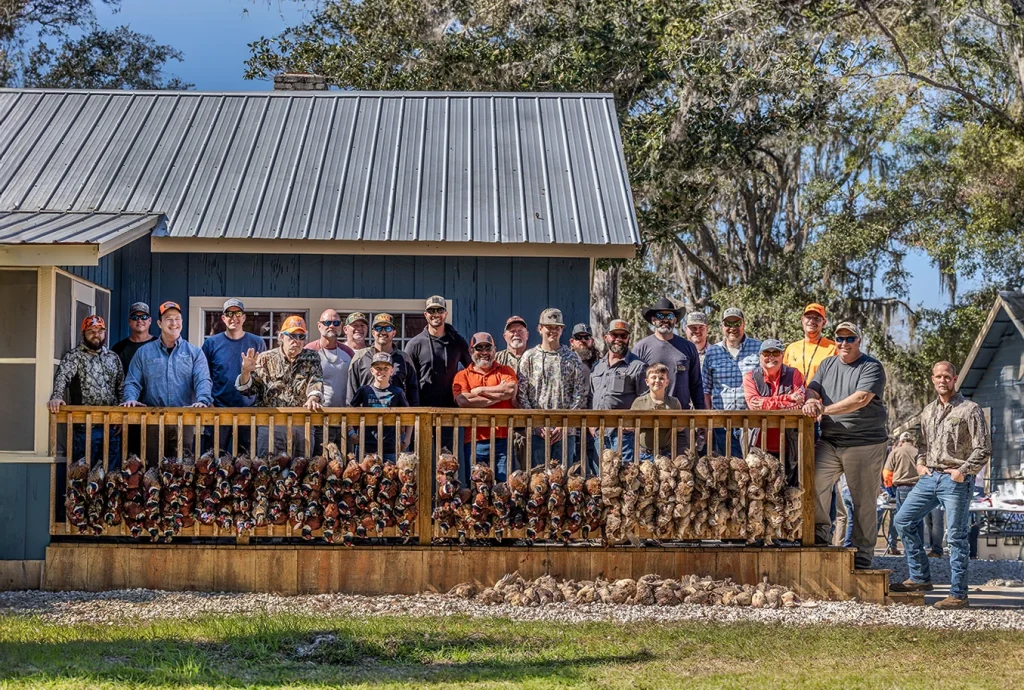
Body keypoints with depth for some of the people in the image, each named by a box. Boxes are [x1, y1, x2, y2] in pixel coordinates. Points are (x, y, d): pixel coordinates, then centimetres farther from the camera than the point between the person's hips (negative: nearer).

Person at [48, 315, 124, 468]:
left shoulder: (113, 358, 14)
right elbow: (62, 376, -18)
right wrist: (56, 397, -38)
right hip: (85, 426, -4)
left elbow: (121, 387, 16)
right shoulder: (73, 356, -1)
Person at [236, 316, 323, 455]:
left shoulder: (312, 358, 9)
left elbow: (316, 381, -6)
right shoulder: (265, 359, 5)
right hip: (270, 426, -1)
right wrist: (245, 371, -18)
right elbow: (247, 389, 4)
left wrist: (312, 399, -28)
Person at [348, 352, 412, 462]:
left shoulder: (397, 392, 4)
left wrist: (406, 440, 5)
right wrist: (351, 433, 1)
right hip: (367, 447, 0)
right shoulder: (363, 391, 4)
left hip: (390, 448, 0)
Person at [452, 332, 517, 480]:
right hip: (474, 441, 0)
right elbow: (463, 401, -8)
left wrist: (480, 390, -1)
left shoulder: (506, 371, 15)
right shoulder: (462, 376, 12)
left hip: (503, 439, 0)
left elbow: (511, 390, -7)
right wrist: (499, 395, -4)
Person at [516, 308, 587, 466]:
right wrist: (536, 424, -7)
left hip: (565, 431, 0)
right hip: (536, 430, 0)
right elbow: (521, 394, 1)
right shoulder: (529, 357, 5)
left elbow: (580, 395, 3)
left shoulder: (572, 358, 7)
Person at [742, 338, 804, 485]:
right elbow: (753, 403, -11)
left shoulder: (793, 375, 7)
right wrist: (787, 398, -14)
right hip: (759, 448, 0)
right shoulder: (750, 377, 6)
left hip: (788, 449, 0)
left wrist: (766, 404, -13)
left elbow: (800, 403, -8)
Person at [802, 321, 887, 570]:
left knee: (863, 501, -1)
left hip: (865, 444, -4)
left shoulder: (871, 367, -2)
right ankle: (820, 530, -5)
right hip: (829, 441, 4)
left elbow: (861, 398, -16)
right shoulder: (827, 365, 17)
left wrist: (825, 410, -21)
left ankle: (862, 554, 8)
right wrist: (810, 402, -16)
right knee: (814, 480, -20)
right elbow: (813, 389, 10)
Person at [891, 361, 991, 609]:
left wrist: (963, 471, -13)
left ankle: (958, 594, -1)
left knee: (956, 536, -5)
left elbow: (983, 449, -7)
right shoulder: (928, 411, 15)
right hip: (930, 477, 7)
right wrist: (920, 464, 10)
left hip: (957, 480, -7)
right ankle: (920, 578, 14)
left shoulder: (970, 409, -4)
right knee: (904, 520, 5)